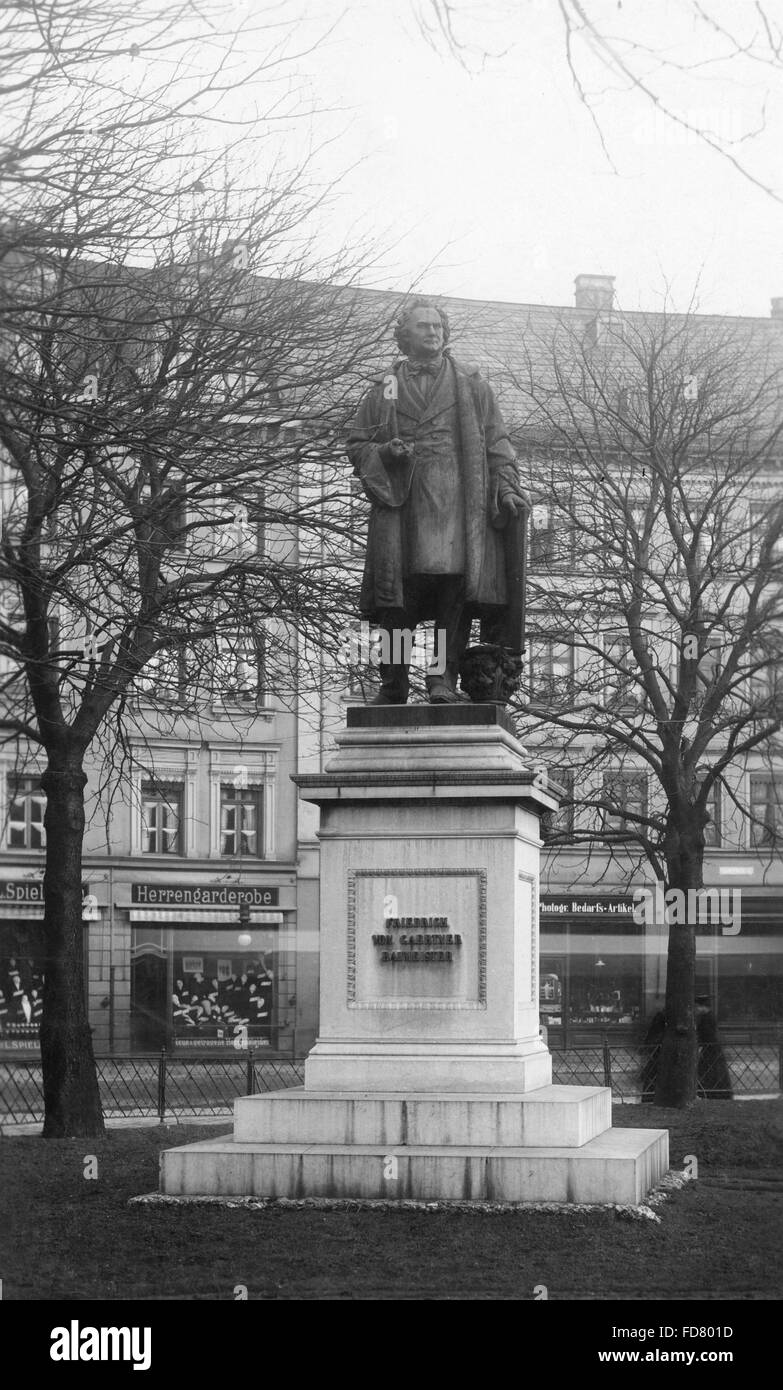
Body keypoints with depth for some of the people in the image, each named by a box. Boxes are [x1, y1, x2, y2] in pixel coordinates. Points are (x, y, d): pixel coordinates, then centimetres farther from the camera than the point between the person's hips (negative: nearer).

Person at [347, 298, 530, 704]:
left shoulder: (470, 386, 19)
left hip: (456, 502, -1)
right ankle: (393, 684, 0)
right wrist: (385, 453, -3)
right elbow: (356, 445, 18)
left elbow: (496, 442, 15)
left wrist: (505, 487, 1)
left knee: (453, 583, -15)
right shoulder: (384, 389, 20)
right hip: (399, 502, 1)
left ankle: (444, 678, -16)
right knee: (396, 593, -6)